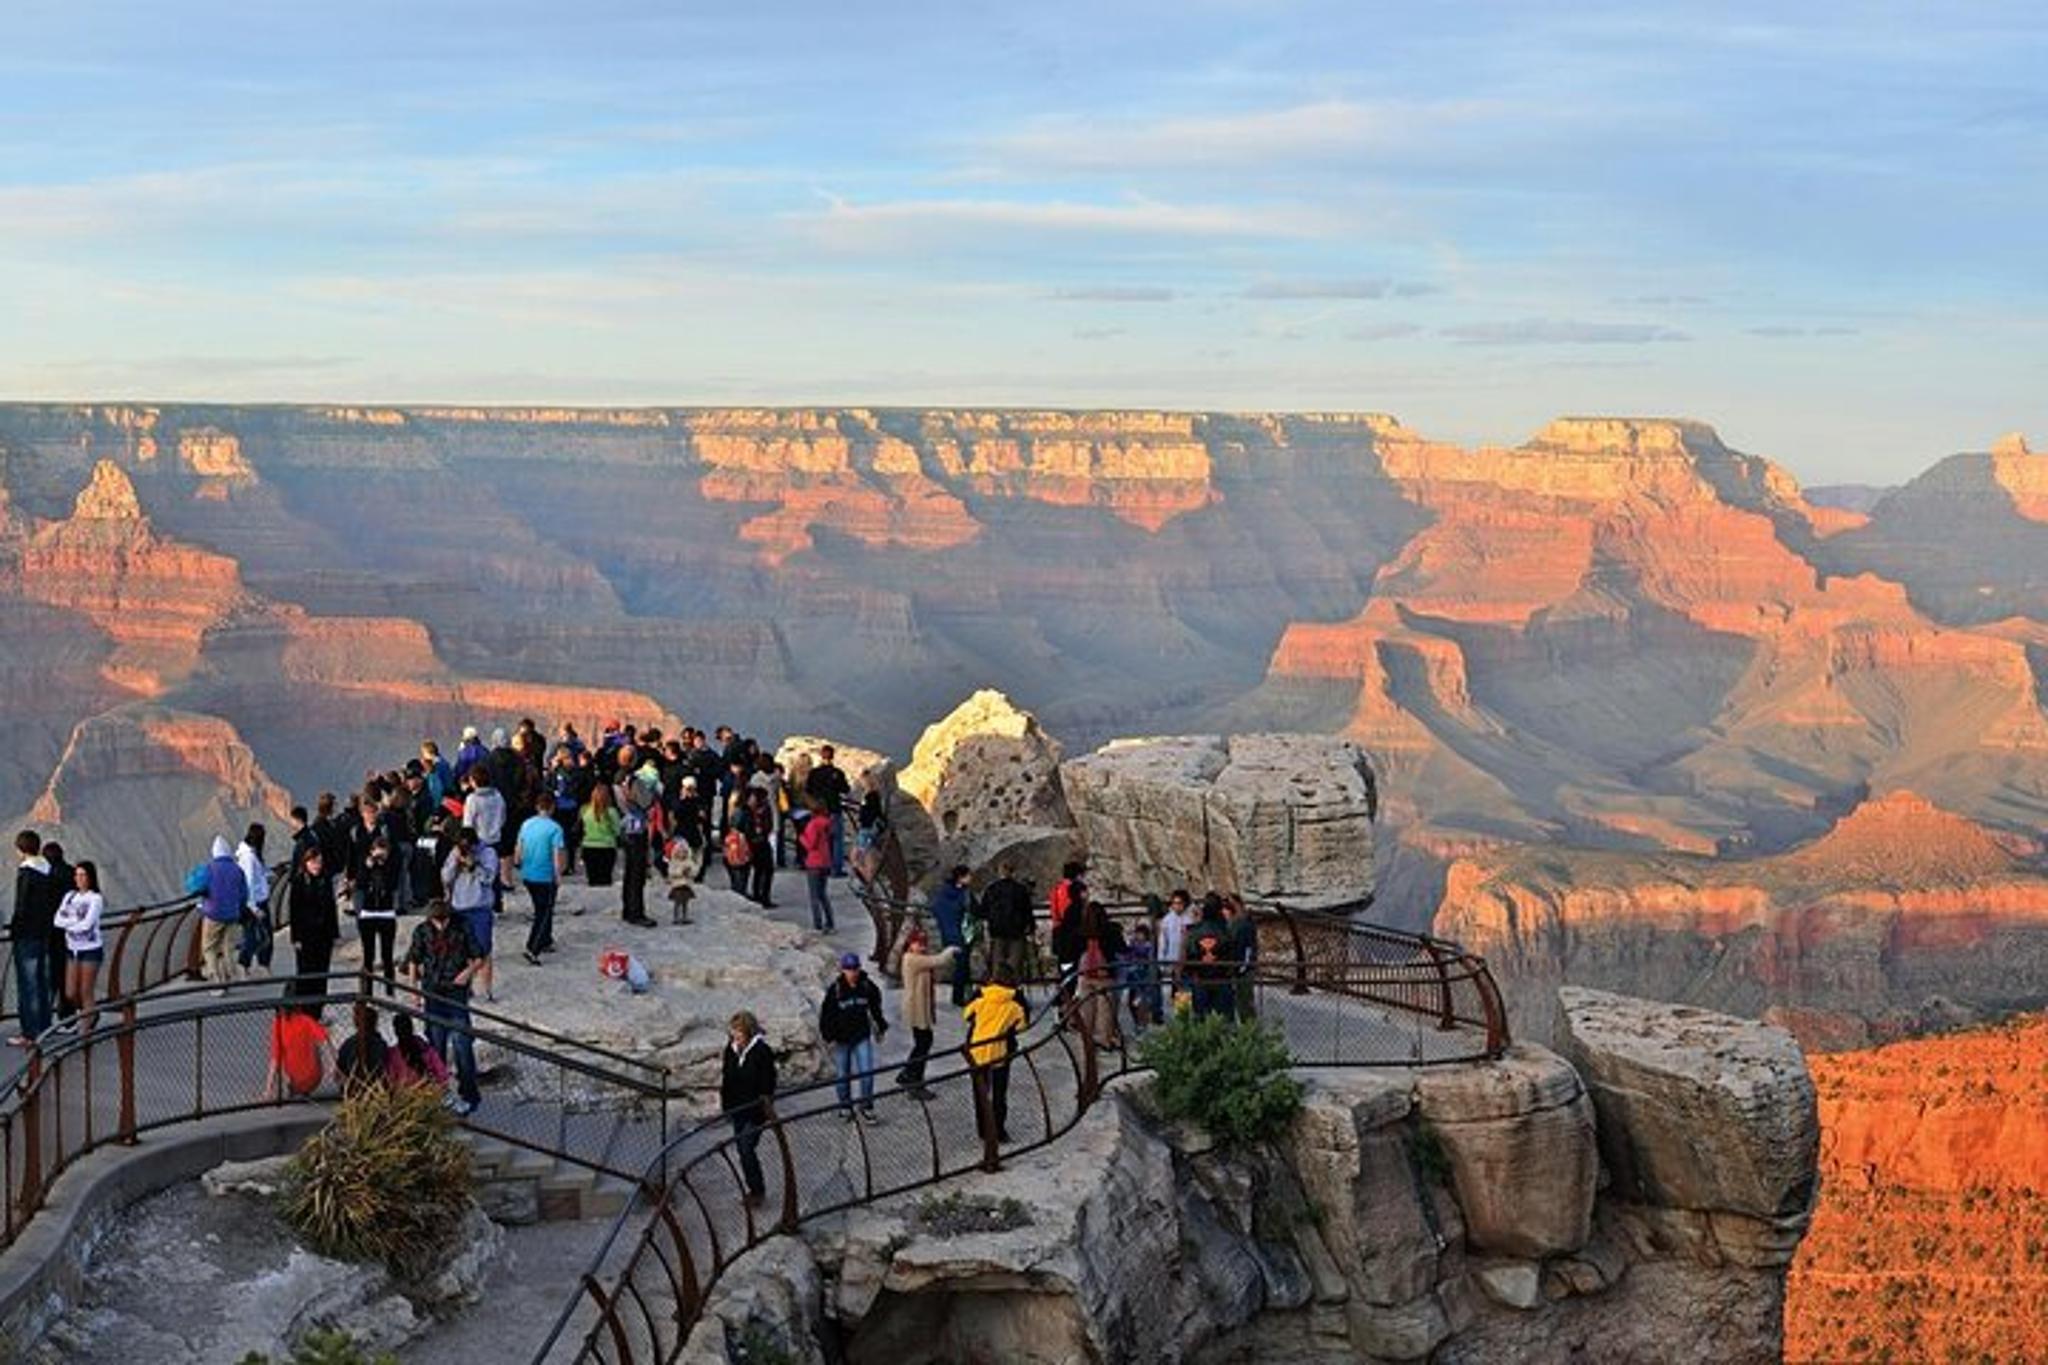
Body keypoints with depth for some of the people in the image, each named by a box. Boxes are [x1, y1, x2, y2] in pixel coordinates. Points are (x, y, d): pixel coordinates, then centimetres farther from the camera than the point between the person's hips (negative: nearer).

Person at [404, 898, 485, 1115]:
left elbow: (479, 958, 2)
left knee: (461, 1042, -7)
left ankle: (468, 1095, 0)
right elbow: (413, 961, 12)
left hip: (457, 993, -2)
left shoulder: (462, 929, -5)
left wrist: (468, 971, -17)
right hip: (432, 993, 2)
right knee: (435, 1044, 9)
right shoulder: (422, 931, 0)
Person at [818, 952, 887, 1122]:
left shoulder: (868, 987, -4)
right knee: (843, 1074, 10)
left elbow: (876, 1009, 13)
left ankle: (867, 1107, 10)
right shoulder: (834, 990, -13)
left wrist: (880, 1028, 19)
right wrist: (829, 1037, -8)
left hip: (862, 1037, 2)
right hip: (841, 1039, -2)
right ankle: (845, 1106, 27)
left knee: (867, 1072, -4)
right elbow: (825, 1015, -6)